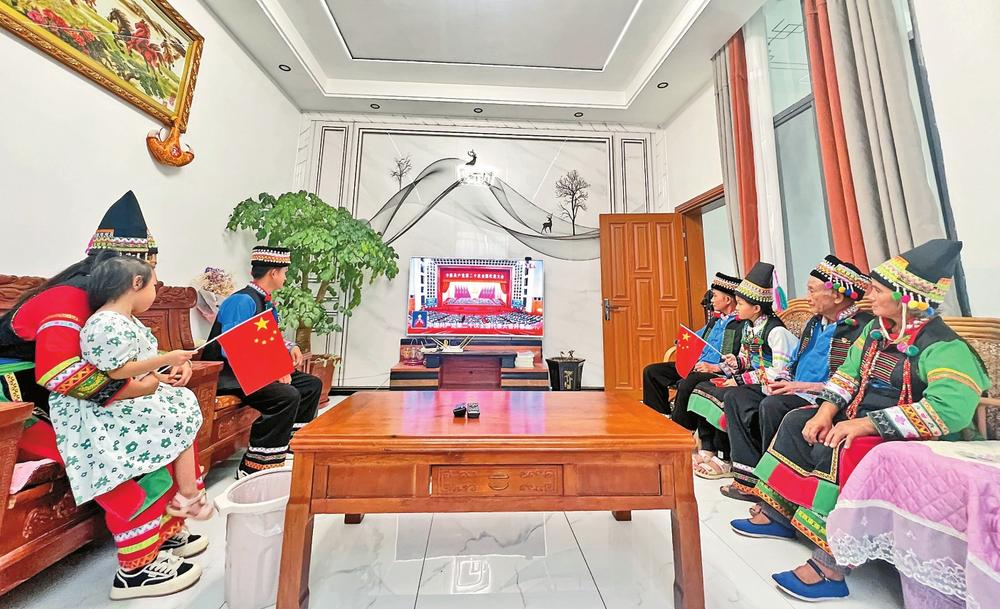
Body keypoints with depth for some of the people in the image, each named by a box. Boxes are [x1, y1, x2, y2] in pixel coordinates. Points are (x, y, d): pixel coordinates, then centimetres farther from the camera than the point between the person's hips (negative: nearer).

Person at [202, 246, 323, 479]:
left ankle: (291, 448, 14)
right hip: (228, 375, -10)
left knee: (312, 385, 5)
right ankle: (253, 467, -17)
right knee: (287, 396, -31)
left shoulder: (268, 304, 11)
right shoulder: (242, 300, -18)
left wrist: (289, 347, 2)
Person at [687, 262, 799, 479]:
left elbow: (779, 372, -20)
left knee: (723, 397, -27)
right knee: (703, 388, -8)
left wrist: (741, 380, -20)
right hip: (747, 380, 9)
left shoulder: (775, 330, -15)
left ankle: (726, 461, -10)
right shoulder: (748, 327, 11)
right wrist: (736, 362, -3)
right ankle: (708, 450, -5)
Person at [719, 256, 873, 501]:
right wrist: (780, 381, 2)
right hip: (795, 390, 9)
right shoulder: (815, 322, 16)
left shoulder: (861, 327, -11)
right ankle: (751, 476, -9)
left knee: (773, 405, -32)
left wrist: (803, 386, -21)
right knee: (735, 396, -4)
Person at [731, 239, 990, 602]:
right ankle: (777, 513, 6)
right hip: (862, 419, 8)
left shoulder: (943, 348, -19)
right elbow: (848, 374, 7)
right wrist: (826, 411, -9)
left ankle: (830, 566, -20)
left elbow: (950, 409, -31)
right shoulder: (876, 330, 6)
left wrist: (865, 424, -32)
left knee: (836, 450, -30)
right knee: (797, 422, -2)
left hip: (907, 438, -8)